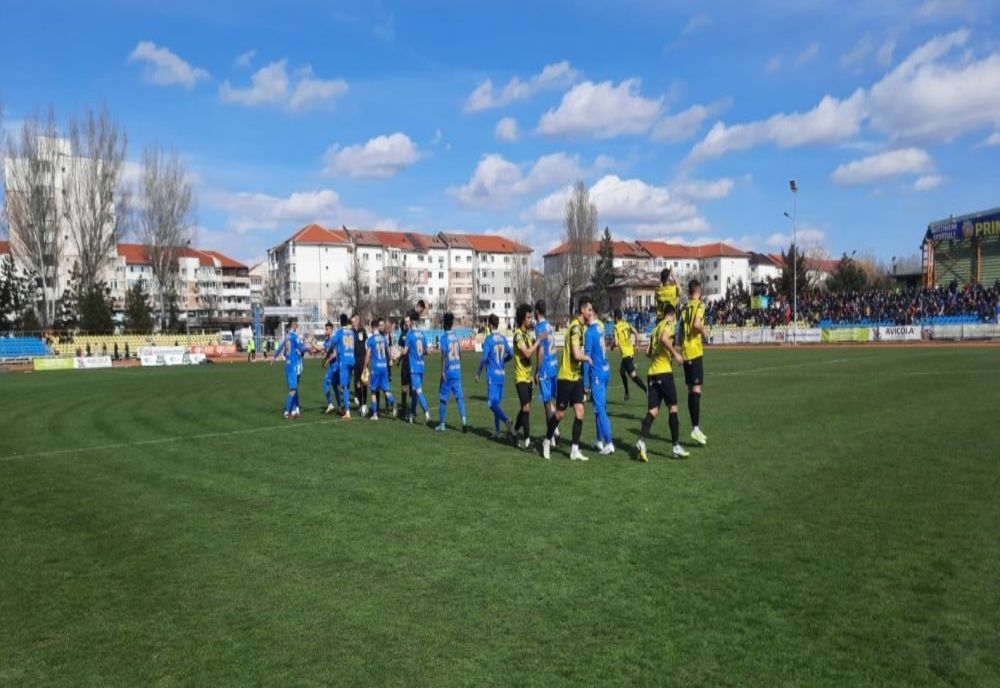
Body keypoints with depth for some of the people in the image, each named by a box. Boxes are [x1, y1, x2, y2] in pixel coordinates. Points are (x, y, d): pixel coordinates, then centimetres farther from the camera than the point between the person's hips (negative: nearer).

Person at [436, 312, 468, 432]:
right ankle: (464, 420, -12)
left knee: (443, 398, 5)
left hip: (448, 372, -5)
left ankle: (441, 424, 13)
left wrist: (443, 371, -15)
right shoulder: (456, 336, 8)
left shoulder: (443, 338, -10)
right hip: (457, 371, 5)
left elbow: (444, 355, -16)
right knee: (459, 396, 4)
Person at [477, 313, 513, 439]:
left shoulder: (489, 339, -11)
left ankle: (506, 420, -30)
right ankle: (497, 430, 16)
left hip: (492, 375, -6)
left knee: (492, 403, -8)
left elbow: (484, 358, -15)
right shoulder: (503, 338, 7)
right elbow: (511, 354, 11)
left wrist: (478, 373, -5)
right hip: (502, 374, 6)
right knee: (498, 402, 12)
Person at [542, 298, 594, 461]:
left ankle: (575, 450, 5)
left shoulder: (581, 326, 11)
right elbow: (577, 355, -24)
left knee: (580, 411, 1)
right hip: (566, 376, -8)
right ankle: (547, 441, 25)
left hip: (576, 376, 8)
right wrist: (588, 358, -8)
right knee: (560, 413, 4)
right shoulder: (575, 327, -18)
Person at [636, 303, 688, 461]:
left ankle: (642, 441, -15)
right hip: (664, 372, -7)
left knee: (653, 410, 3)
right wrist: (675, 354, -14)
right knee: (673, 408, 2)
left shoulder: (656, 328, 20)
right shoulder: (668, 324, -1)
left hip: (652, 373, 7)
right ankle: (676, 447, 5)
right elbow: (664, 339, -22)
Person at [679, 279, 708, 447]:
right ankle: (696, 428, -14)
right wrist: (704, 332, -2)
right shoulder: (699, 305, -5)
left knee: (691, 390, 10)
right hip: (695, 351, -7)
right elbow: (696, 324, -21)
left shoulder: (685, 307, 14)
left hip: (685, 352, 7)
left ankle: (695, 427, 16)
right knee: (696, 389, -9)